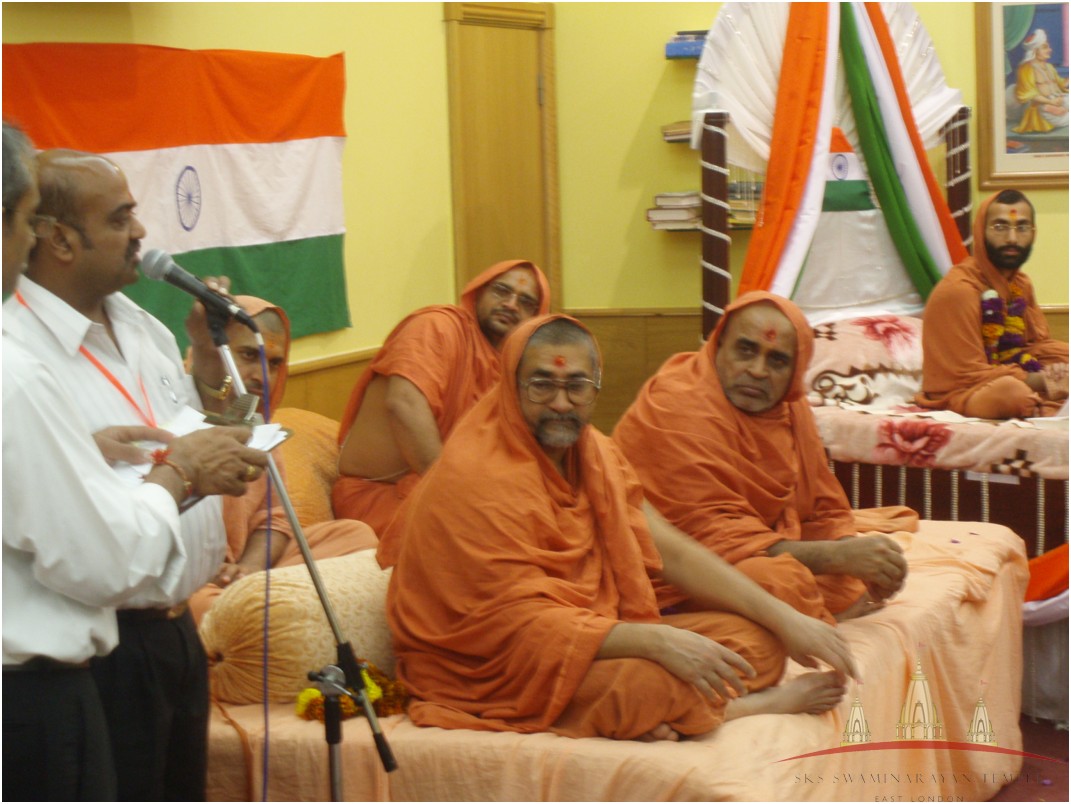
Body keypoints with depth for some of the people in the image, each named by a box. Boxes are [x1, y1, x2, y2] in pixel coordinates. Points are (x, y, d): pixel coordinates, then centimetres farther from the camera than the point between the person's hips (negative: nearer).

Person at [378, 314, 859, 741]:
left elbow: (669, 551, 6)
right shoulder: (475, 480, -19)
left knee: (754, 641, -4)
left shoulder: (594, 454, 8)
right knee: (645, 684, -33)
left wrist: (784, 617, -5)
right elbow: (518, 621, -23)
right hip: (489, 672, -8)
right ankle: (762, 704, -5)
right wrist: (656, 641, -34)